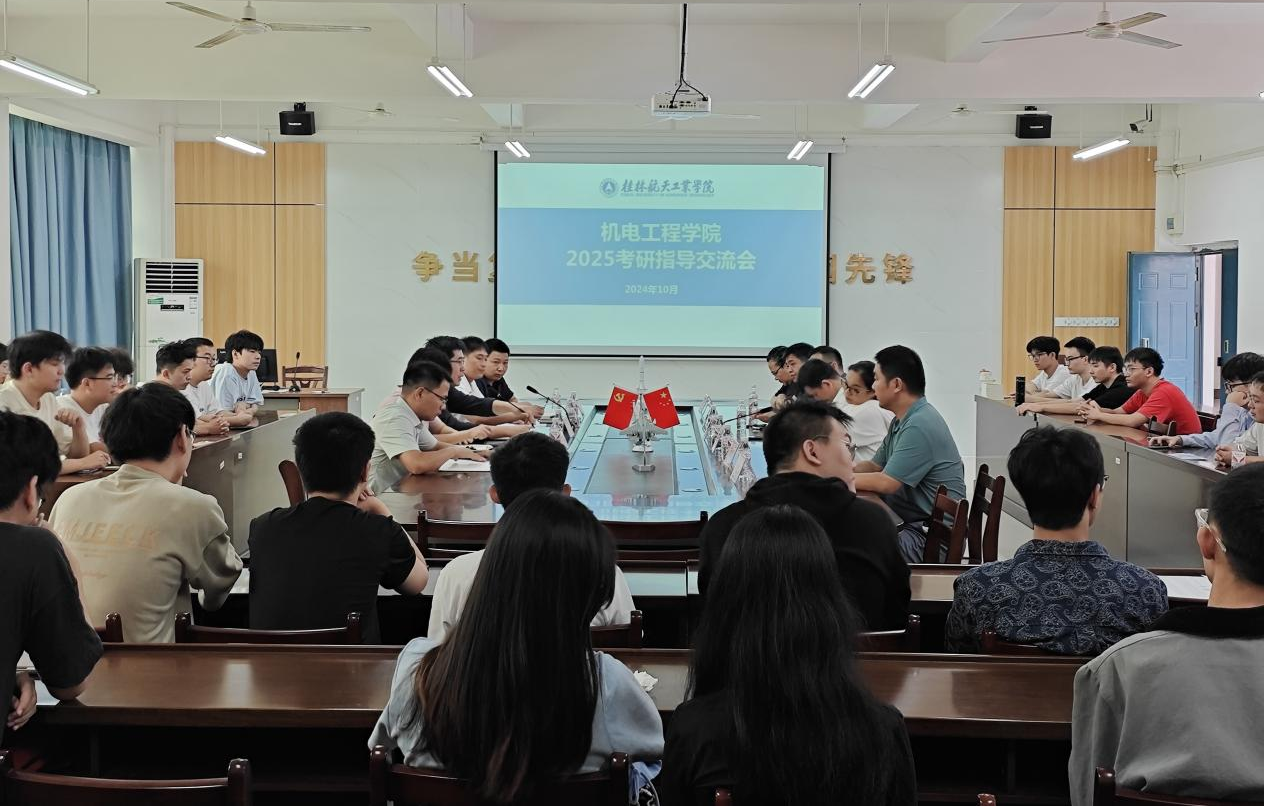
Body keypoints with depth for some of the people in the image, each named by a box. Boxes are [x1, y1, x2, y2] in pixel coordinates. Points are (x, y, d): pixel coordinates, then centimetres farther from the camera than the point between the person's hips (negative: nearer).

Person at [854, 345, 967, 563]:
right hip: (912, 524, 9)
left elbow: (886, 483, -19)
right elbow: (875, 466, 17)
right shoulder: (902, 421, 13)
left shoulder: (920, 426, -19)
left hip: (934, 537, -9)